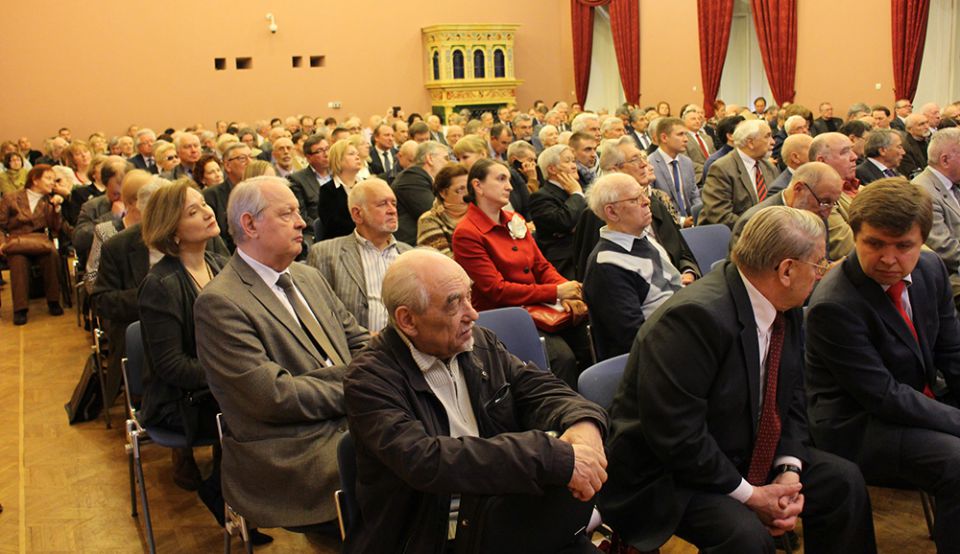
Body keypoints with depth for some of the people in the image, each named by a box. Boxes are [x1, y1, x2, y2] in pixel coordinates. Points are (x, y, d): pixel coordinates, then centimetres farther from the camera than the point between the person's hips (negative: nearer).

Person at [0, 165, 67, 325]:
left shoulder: (49, 201, 19)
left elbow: (55, 229, 9)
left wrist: (56, 208, -3)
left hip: (40, 242, 1)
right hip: (15, 242, -1)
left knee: (52, 253, -35)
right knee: (18, 258, -37)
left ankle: (53, 301, -22)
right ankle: (20, 308, -32)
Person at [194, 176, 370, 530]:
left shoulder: (309, 277, 15)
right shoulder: (218, 302, -11)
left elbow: (360, 342, 16)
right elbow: (273, 395, -17)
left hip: (347, 425, 8)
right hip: (290, 457, -7)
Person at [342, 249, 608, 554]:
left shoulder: (480, 342, 7)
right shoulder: (370, 379, -13)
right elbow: (426, 461, -26)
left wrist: (584, 424, -22)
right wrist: (554, 457, -32)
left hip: (503, 510, 6)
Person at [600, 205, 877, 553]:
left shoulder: (784, 310, -1)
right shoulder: (696, 316, -29)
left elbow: (791, 400, 8)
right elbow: (675, 435, -30)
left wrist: (789, 471, -8)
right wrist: (749, 495, -21)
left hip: (745, 459, 9)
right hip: (666, 476, -9)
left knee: (843, 481, 3)